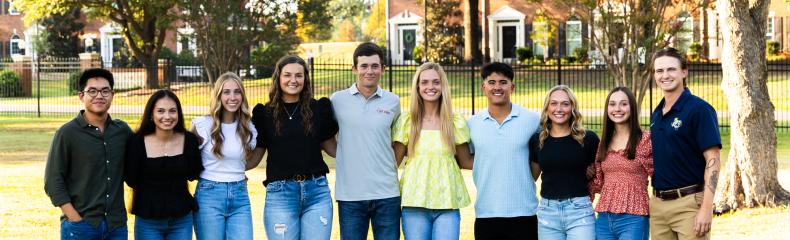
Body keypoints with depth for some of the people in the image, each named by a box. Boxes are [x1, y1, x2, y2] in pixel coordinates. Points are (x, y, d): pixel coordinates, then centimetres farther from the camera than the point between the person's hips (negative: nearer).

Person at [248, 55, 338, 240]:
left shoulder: (319, 109, 6)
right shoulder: (265, 113, 5)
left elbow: (330, 147, 14)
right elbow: (254, 157, 8)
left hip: (317, 191, 1)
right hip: (280, 193, -1)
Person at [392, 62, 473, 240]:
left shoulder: (456, 123, 5)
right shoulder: (406, 122, 3)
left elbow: (465, 162, 11)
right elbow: (394, 161, 7)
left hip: (447, 205, 0)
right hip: (414, 204, 0)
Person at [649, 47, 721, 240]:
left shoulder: (699, 109, -9)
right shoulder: (656, 115, 13)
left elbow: (712, 161, -13)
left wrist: (706, 209, -20)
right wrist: (654, 200, 13)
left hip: (689, 203, -7)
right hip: (658, 204, 7)